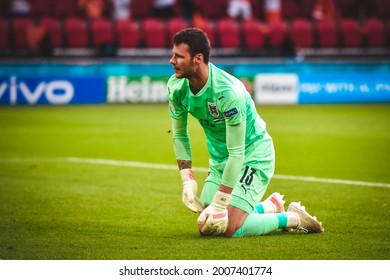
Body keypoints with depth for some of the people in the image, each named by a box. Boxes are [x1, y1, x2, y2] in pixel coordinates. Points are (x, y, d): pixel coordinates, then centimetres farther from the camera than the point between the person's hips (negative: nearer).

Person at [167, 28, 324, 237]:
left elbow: (236, 153, -29)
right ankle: (271, 206, 21)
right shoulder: (176, 87, -12)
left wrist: (219, 203, -27)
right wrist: (188, 180, -6)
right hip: (220, 159, 8)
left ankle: (293, 218, 3)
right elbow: (179, 135, 4)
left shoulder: (228, 92, -33)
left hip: (253, 155, -7)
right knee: (205, 227, 1)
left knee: (229, 228, -20)